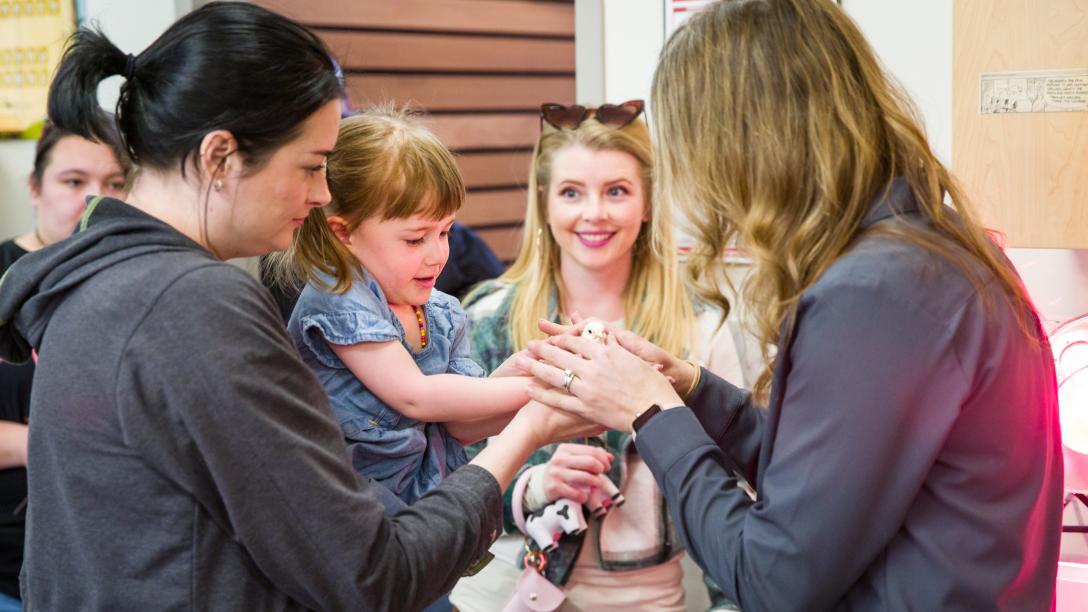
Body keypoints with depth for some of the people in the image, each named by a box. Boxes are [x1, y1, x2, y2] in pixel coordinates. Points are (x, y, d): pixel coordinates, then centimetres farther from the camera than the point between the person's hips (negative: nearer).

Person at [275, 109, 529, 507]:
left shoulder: (444, 314, 8)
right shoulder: (337, 297, -13)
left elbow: (463, 426, 5)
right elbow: (415, 396, -18)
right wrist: (534, 387, -16)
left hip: (435, 496, 6)